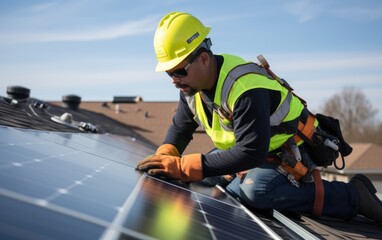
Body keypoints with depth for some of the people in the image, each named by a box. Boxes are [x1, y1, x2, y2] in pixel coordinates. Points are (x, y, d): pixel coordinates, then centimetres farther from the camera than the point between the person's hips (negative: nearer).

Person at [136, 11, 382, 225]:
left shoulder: (244, 87, -33)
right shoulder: (192, 86, -5)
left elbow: (251, 153, -39)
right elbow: (180, 128, 7)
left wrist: (183, 167, -42)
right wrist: (165, 157, -17)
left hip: (293, 151, -10)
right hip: (256, 149, 10)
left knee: (256, 190, -34)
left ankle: (351, 195, -18)